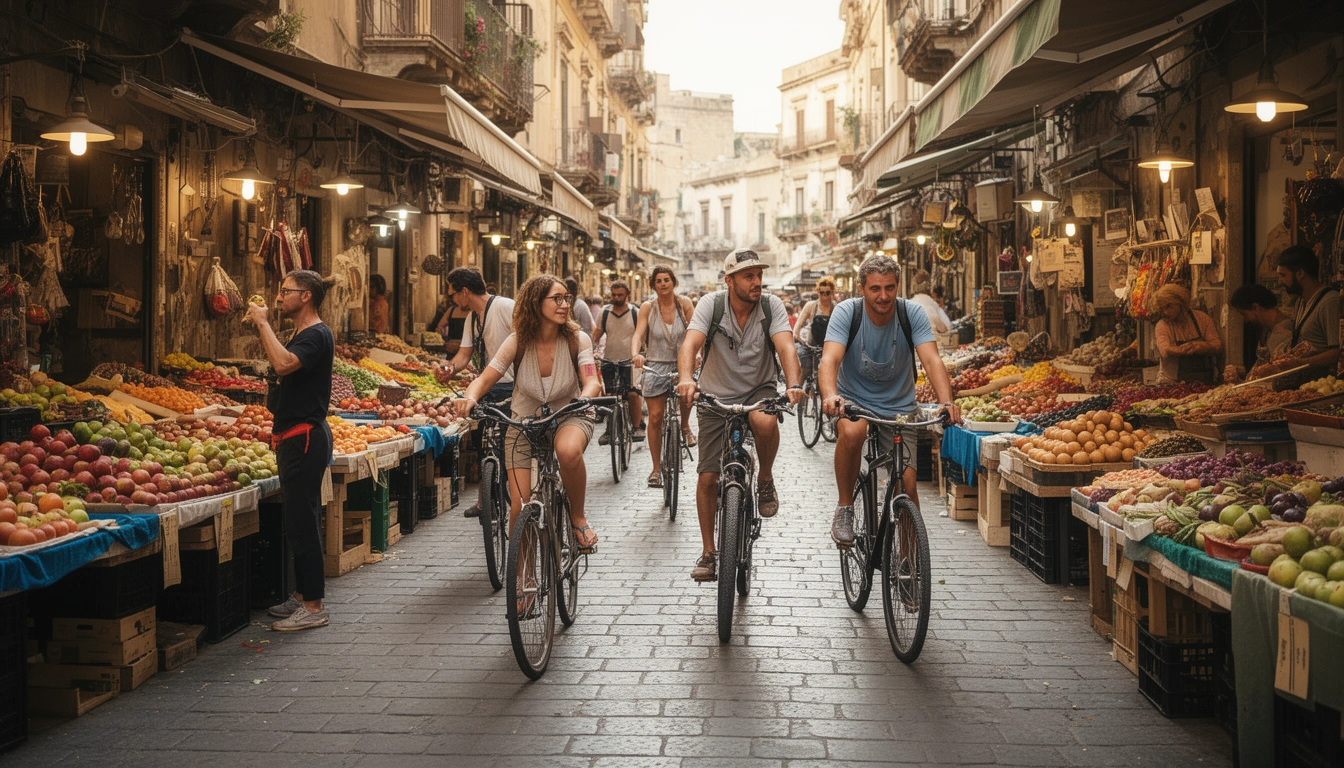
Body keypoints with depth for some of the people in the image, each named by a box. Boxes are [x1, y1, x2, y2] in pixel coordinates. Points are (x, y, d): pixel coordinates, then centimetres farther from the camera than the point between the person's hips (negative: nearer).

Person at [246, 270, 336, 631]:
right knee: (300, 520, 16)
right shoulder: (302, 334, 17)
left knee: (301, 521, -7)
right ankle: (302, 595, 26)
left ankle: (313, 606, -1)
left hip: (305, 436, -11)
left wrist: (264, 323, -24)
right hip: (294, 436, 11)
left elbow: (283, 364, -32)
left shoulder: (316, 335, -15)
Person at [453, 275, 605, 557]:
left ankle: (578, 517, -12)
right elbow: (485, 379, -14)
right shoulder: (518, 342, -12)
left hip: (568, 417, -1)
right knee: (519, 506, -11)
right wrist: (470, 398, -37)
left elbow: (592, 381, -21)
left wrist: (585, 397, -45)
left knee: (569, 450, -39)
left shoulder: (577, 339, -12)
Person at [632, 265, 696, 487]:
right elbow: (638, 335, -13)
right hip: (655, 366, 0)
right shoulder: (648, 307, -3)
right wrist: (636, 354, -33)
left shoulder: (684, 303, -3)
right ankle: (656, 468, 12)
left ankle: (685, 427, -1)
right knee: (655, 417, -2)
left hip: (681, 363, 0)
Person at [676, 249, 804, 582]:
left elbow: (785, 345, -26)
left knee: (765, 421, -38)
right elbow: (691, 343, -28)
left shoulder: (771, 305, -12)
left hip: (759, 390, 0)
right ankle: (708, 552, 15)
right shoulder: (711, 304, -14)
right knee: (708, 477, -1)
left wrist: (794, 384, -45)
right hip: (716, 396, 1)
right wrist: (686, 378, -49)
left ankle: (765, 480, -7)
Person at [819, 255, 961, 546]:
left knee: (907, 484, -9)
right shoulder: (846, 312, -15)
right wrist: (830, 396, -50)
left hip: (899, 408, 2)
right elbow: (830, 359, -29)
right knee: (852, 432, -36)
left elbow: (932, 360, -22)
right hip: (854, 401, -2)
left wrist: (946, 402, -40)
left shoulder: (912, 313, -12)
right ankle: (844, 509, -14)